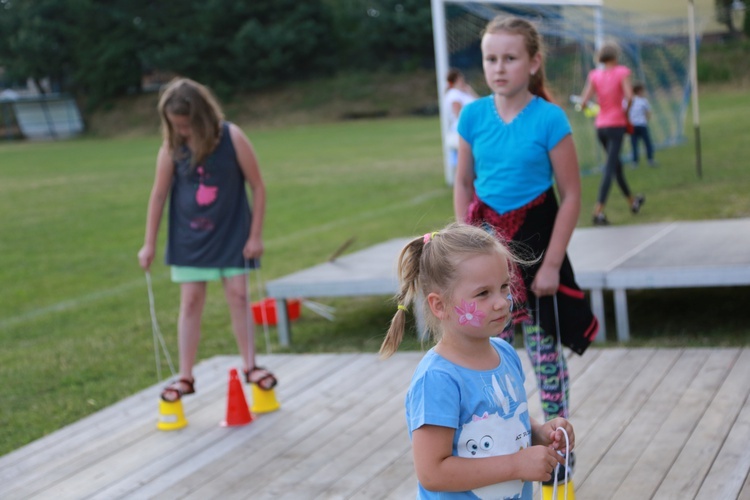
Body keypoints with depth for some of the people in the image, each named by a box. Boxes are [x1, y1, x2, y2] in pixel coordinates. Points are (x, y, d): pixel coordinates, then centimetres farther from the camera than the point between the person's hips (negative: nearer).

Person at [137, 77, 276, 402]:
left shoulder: (232, 138, -15)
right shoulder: (171, 147, -11)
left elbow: (257, 186, -8)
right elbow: (159, 195, -1)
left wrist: (255, 235, -9)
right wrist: (149, 245, 1)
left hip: (231, 233, -1)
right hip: (189, 237, 1)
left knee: (238, 296, 1)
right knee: (190, 301, 2)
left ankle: (250, 366, 15)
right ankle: (185, 377, 10)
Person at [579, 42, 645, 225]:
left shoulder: (594, 75, 1)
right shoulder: (622, 72, -6)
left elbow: (583, 101, -8)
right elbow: (629, 96, -20)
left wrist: (589, 107, 13)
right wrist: (626, 111, -3)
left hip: (600, 126, 5)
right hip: (616, 125, -5)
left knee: (617, 164, 20)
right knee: (610, 168, -6)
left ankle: (632, 201, 37)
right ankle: (598, 211, -16)